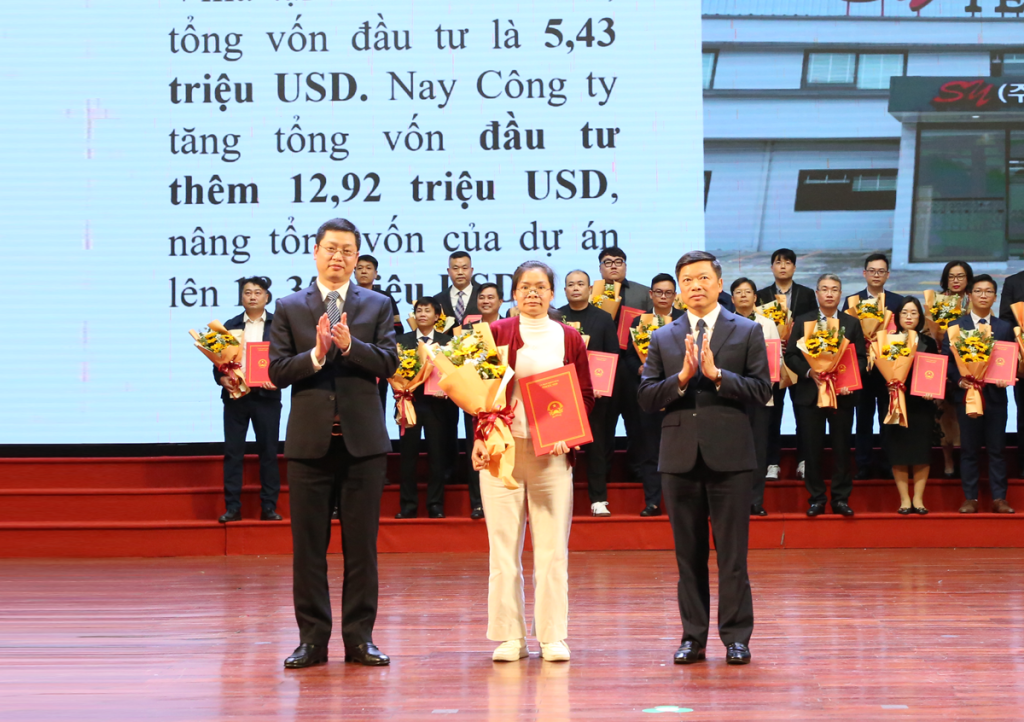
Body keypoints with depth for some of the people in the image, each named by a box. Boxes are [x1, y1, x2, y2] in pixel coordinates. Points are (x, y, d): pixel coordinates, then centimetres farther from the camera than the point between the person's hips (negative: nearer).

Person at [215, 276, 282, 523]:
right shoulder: (231, 325, 11)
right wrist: (221, 377, -10)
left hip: (266, 396, -2)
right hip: (235, 395, 2)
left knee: (268, 452, 3)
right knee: (232, 452, 2)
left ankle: (269, 507, 8)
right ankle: (232, 507, 6)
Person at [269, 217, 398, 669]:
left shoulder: (377, 306, 7)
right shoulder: (289, 308, 7)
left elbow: (389, 363, -5)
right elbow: (277, 371, -1)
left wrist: (349, 345, -20)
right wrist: (316, 354, -17)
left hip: (363, 440, 0)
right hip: (309, 440, 0)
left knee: (361, 544, 3)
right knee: (308, 545, 3)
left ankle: (359, 637, 10)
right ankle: (312, 639, 9)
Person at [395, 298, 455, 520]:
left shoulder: (447, 341, 7)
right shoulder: (403, 340, 9)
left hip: (436, 404, -1)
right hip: (410, 402, 1)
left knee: (437, 455, 1)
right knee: (408, 455, 1)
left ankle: (435, 505, 7)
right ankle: (408, 505, 6)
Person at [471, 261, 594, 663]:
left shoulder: (569, 338, 9)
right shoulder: (497, 334, 6)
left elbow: (586, 395, 9)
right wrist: (479, 439, -10)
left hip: (552, 452, 1)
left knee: (553, 547, -1)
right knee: (503, 545, 0)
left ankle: (553, 637, 5)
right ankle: (510, 637, 5)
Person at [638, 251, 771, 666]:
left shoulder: (747, 332, 5)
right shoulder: (663, 339, 11)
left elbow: (761, 391, -4)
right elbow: (646, 398, 3)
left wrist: (716, 374, -15)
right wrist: (681, 378, -13)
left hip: (729, 456, -2)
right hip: (680, 457, 2)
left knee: (732, 553, -1)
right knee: (689, 554, 7)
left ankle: (736, 638, 5)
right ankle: (693, 637, 13)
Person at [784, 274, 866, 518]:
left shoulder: (852, 323, 8)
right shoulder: (802, 322, 6)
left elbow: (861, 358, 5)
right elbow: (791, 355, 1)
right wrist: (809, 372, -15)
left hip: (842, 394, 0)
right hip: (810, 393, 0)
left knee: (842, 447, 3)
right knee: (812, 447, 1)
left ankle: (841, 498, 10)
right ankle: (816, 498, 9)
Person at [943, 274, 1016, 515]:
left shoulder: (1005, 328, 9)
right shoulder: (955, 327, 4)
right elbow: (946, 360, 1)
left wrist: (1006, 378, -11)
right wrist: (959, 380, -14)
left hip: (995, 394, 1)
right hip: (967, 394, -1)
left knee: (997, 448, 3)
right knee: (969, 449, 3)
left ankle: (999, 499, 7)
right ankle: (970, 498, 8)